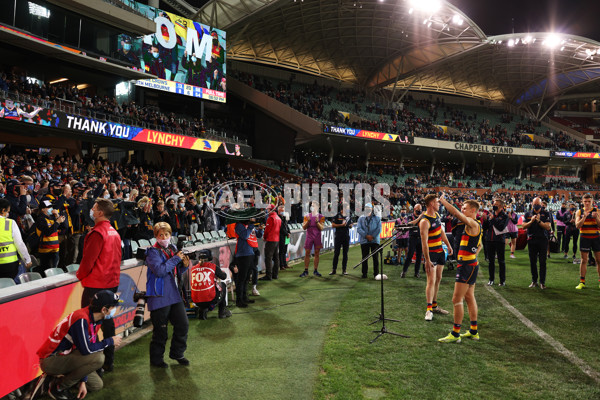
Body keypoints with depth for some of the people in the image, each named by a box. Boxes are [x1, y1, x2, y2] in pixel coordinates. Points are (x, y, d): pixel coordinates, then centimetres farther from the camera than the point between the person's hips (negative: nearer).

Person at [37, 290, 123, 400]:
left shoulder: (96, 320, 2)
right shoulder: (81, 319, -27)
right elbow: (86, 350, -29)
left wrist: (83, 381, 1)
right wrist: (110, 341, -15)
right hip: (50, 361, -8)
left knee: (97, 385, 6)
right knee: (98, 358, -26)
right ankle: (58, 388, -10)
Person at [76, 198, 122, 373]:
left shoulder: (97, 233, -17)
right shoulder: (114, 233, 9)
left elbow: (88, 259, -17)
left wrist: (80, 275, 0)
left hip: (95, 285, -8)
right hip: (112, 283, 8)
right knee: (107, 320, 15)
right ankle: (108, 361, 24)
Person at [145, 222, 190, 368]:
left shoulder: (173, 249, 11)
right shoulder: (152, 252, -9)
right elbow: (160, 270, -24)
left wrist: (184, 265, -2)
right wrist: (176, 259, -18)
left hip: (174, 294, 7)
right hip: (159, 296, -6)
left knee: (183, 324, 8)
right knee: (160, 330, 2)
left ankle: (177, 353, 28)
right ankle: (156, 359, 21)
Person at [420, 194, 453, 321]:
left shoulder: (437, 215, 7)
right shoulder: (424, 221, -21)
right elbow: (424, 242, -24)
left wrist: (448, 245, 21)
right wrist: (427, 260, -25)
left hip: (440, 251, 9)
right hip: (431, 253, -9)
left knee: (438, 279, 14)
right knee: (431, 281, -11)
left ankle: (434, 305, 24)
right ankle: (429, 310, -7)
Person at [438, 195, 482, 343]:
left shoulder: (472, 224, -16)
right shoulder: (477, 226, 15)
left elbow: (455, 213, -29)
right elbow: (480, 245, 28)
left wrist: (443, 201, -21)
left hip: (467, 265, -11)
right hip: (470, 264, 11)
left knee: (457, 299, -6)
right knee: (469, 297, 17)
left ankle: (455, 334, 1)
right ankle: (473, 332, 26)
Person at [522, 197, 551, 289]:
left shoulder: (545, 214, 5)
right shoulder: (528, 214, 10)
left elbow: (548, 227, -5)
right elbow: (524, 226, 1)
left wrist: (539, 221, -16)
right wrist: (531, 221, -13)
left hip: (542, 240, -2)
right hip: (531, 240, 2)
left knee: (542, 262, -2)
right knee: (532, 261, 5)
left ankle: (542, 282, 4)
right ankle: (534, 281, 15)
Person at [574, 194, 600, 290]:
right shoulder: (579, 212, 5)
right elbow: (577, 226, -6)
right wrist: (584, 217, -19)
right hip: (585, 238, 0)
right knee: (584, 260, 2)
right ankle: (582, 282, 5)